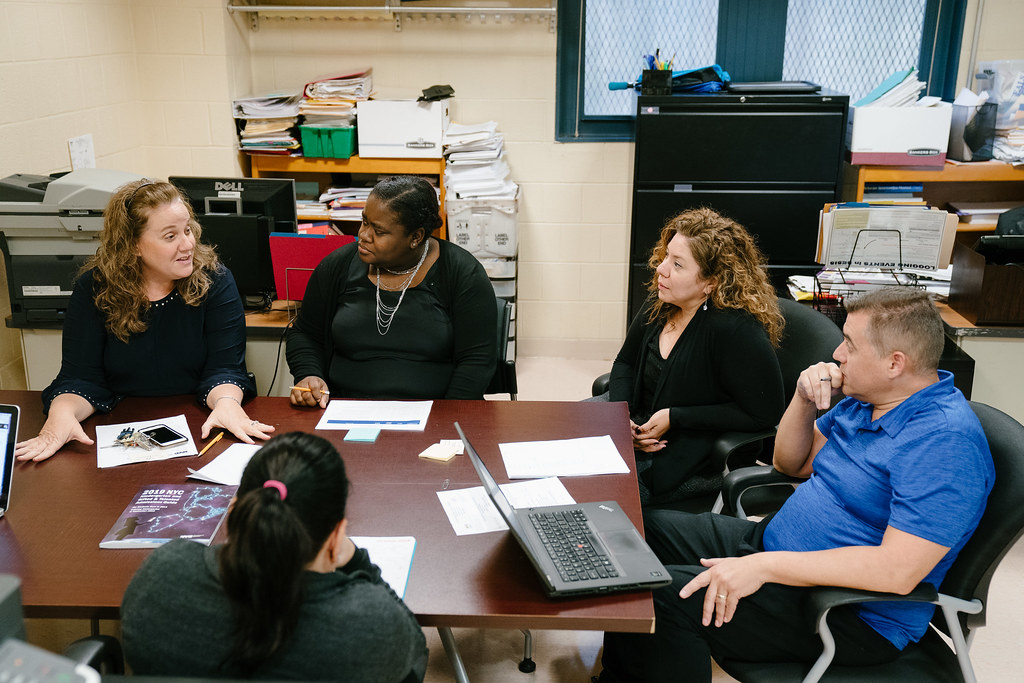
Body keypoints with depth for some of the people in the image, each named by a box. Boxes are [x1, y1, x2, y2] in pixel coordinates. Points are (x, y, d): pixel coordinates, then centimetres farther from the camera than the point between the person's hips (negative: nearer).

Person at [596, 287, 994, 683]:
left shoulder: (946, 439, -24)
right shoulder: (865, 399, 6)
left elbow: (898, 569, -31)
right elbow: (791, 464, 17)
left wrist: (765, 566, -30)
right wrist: (805, 400, -4)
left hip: (853, 617, -10)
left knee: (664, 595, -25)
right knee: (645, 527, 8)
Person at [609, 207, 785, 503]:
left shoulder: (737, 331, -24)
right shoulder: (660, 304, -1)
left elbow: (764, 412, -19)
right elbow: (625, 362, 14)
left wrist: (675, 418, -19)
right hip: (638, 424, 8)